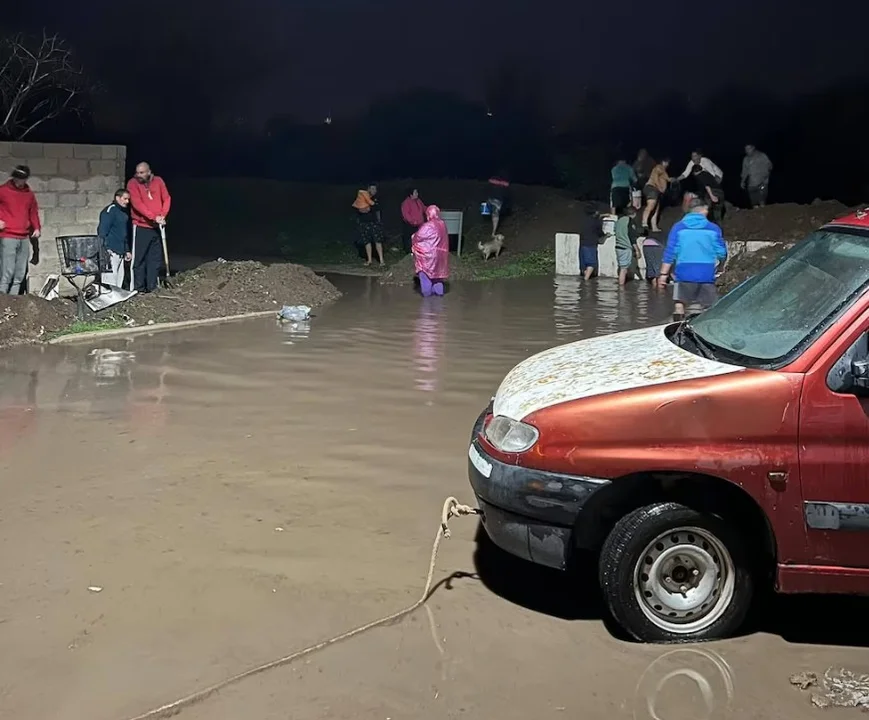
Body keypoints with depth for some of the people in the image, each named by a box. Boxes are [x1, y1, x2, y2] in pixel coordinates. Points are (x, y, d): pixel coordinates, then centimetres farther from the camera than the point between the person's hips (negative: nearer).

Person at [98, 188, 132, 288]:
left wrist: (127, 250, 24)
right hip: (111, 251, -9)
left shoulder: (124, 212, 20)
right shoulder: (110, 210, -8)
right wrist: (105, 249, -22)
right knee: (110, 278, -13)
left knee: (119, 279, 10)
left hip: (120, 252, 9)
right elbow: (102, 231, -15)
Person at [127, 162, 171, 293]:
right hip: (141, 226, -4)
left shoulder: (158, 181, 3)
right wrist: (154, 217, -24)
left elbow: (167, 198, 6)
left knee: (156, 258, 7)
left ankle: (152, 286, 13)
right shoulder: (133, 183, -8)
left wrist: (162, 216, -10)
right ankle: (139, 287, 1)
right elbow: (137, 204, -17)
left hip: (157, 226, 4)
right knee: (139, 258, -3)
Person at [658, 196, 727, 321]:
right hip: (707, 274, 0)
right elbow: (721, 253, 3)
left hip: (684, 273, 0)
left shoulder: (678, 227, 0)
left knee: (679, 305, 6)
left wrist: (664, 273, 1)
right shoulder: (713, 228, 0)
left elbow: (670, 252, -2)